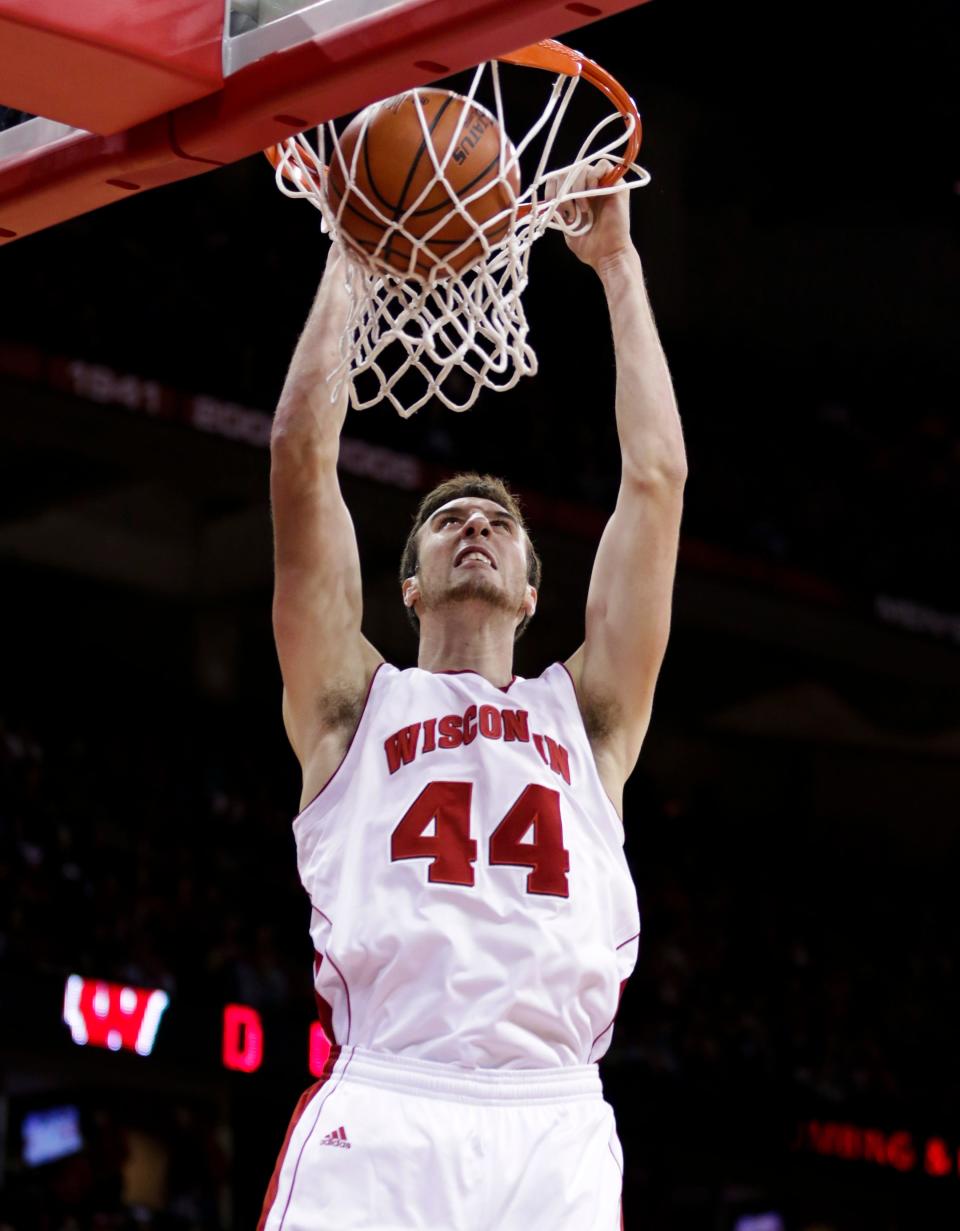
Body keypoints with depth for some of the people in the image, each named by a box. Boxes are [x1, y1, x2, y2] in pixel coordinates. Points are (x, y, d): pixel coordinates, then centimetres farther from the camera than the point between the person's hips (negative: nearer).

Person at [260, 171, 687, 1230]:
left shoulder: (584, 713, 24)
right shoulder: (355, 703, 20)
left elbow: (657, 476, 20)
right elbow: (302, 456, 13)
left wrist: (618, 267, 24)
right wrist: (349, 254, 18)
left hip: (556, 1127, 2)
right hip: (380, 1114, -1)